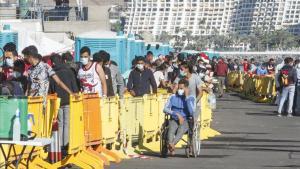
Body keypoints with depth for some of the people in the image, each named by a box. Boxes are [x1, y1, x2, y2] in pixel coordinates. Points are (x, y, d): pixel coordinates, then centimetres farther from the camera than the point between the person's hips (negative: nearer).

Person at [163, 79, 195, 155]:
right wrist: (177, 115, -11)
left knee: (181, 129, -36)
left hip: (186, 120, -1)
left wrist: (187, 97, -11)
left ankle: (172, 144, -58)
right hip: (174, 120, 1)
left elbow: (192, 113, -10)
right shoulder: (173, 97, 11)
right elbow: (165, 109, 1)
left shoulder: (191, 98, 6)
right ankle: (171, 145, -58)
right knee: (171, 129, -34)